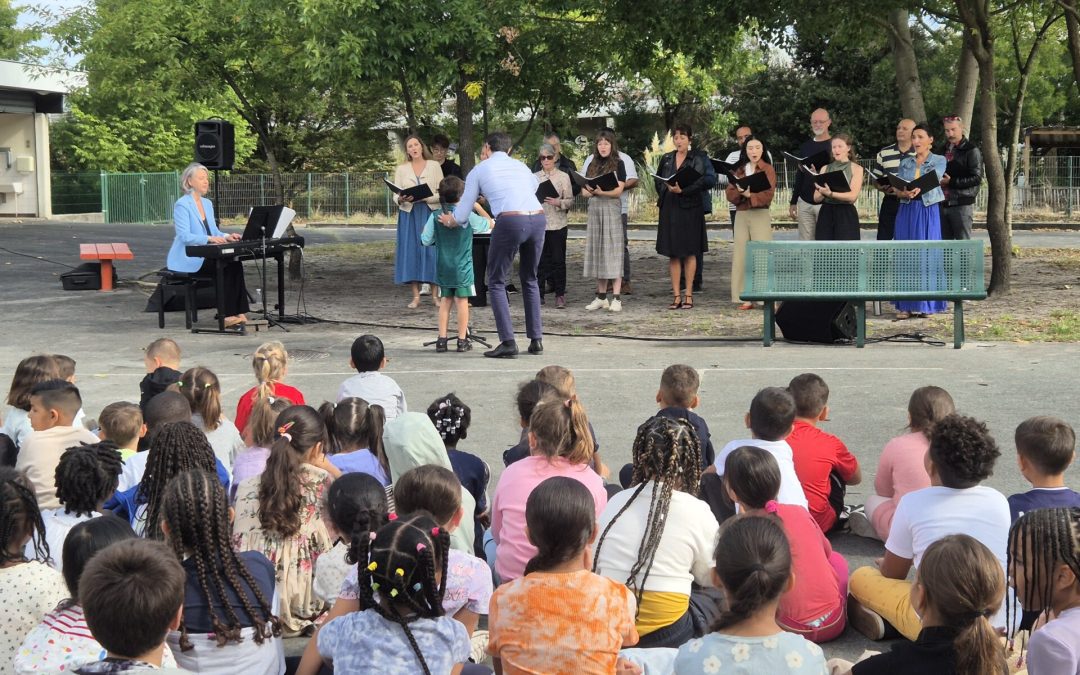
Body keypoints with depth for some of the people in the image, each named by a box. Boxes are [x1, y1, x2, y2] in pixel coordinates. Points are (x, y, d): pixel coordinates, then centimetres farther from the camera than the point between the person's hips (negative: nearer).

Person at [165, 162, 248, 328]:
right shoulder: (182, 205, -10)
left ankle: (239, 313, -23)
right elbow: (184, 236, -20)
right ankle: (227, 315, -23)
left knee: (235, 264, -17)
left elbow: (214, 232, 16)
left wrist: (226, 236, -6)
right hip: (187, 260, -7)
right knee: (224, 267, -25)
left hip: (204, 256, 7)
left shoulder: (207, 204, 16)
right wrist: (209, 239, -32)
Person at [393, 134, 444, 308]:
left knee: (432, 251, -5)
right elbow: (395, 195, 6)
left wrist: (426, 197, -17)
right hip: (409, 215, 2)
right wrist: (401, 199, -16)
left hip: (431, 213, -2)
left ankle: (435, 294, 1)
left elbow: (441, 193, 0)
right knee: (411, 251, -2)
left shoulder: (434, 166, 5)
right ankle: (416, 296, 2)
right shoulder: (401, 169, 10)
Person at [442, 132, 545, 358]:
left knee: (496, 282, 9)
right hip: (538, 218, 5)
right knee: (529, 279, 23)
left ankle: (508, 342, -1)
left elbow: (462, 216, 16)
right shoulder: (521, 166, 26)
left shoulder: (479, 171, 15)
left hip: (511, 221, -5)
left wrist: (448, 220, 39)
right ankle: (536, 339, 20)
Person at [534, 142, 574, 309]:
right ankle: (539, 294, 11)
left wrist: (559, 203, -18)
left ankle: (560, 295, 5)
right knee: (539, 260, 4)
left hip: (557, 224, -2)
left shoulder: (563, 176, 2)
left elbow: (570, 200, -1)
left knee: (558, 259, -1)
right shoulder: (534, 177, 10)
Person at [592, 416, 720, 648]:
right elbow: (708, 576, 9)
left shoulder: (616, 502, 5)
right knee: (716, 597, 23)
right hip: (666, 633, -4)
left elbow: (593, 566, 10)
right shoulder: (697, 512, -5)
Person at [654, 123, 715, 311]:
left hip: (690, 207, -4)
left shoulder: (699, 158, -2)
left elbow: (708, 180, -12)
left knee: (689, 252, 1)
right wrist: (667, 188, 0)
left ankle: (688, 295, 7)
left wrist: (683, 189, -19)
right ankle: (676, 295, 5)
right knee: (673, 253, 2)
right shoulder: (666, 159, 12)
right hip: (669, 208, 4)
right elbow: (657, 180, 19)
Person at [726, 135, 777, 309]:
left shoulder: (768, 169, 1)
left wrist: (750, 194, -22)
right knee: (741, 256, 1)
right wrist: (740, 192, -15)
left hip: (760, 215, -5)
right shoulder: (739, 169, 15)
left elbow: (767, 195, -9)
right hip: (741, 215, 5)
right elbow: (729, 193, 5)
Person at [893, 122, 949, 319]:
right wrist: (906, 193, -19)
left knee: (926, 255, -5)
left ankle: (926, 304, 0)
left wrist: (917, 190, -32)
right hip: (907, 211, 3)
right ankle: (906, 305, 2)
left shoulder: (939, 161, 5)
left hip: (928, 211, -3)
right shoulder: (905, 163, 15)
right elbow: (898, 190, 4)